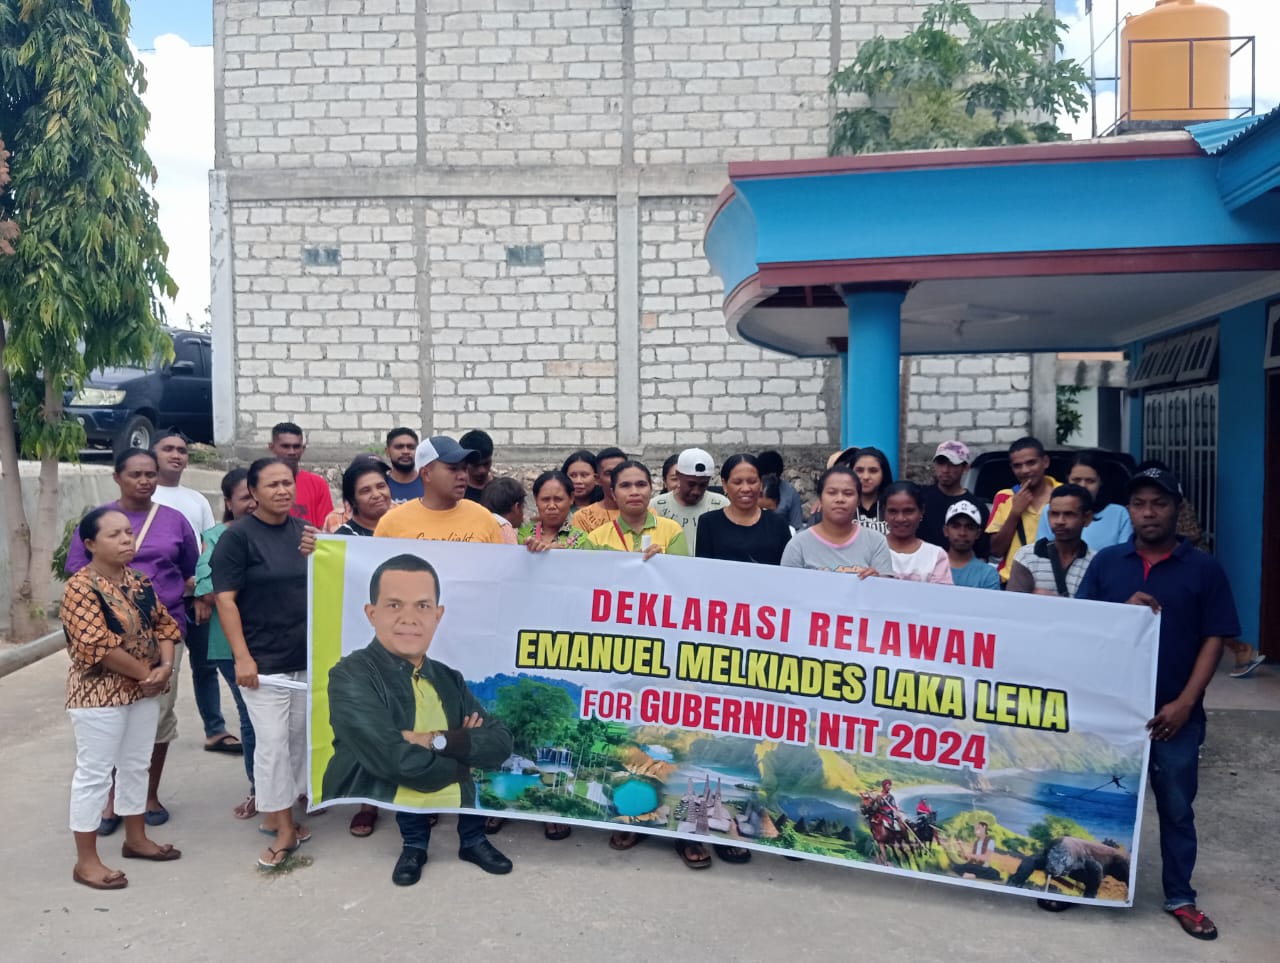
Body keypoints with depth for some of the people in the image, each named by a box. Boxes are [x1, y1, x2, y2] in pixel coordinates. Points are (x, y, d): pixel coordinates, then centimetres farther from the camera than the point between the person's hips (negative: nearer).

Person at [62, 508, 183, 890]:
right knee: (95, 773, 1)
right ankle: (86, 860, 12)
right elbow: (98, 645, -23)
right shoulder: (81, 587, -17)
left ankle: (136, 838, 33)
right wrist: (146, 672, -16)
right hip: (99, 693, -7)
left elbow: (164, 623, 7)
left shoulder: (139, 581, 6)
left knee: (136, 765, 17)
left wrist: (165, 666, -10)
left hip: (144, 691, 7)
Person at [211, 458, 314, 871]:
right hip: (264, 661, -5)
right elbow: (225, 598, -12)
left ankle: (276, 812, 28)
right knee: (272, 743, -2)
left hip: (307, 656, 6)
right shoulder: (238, 536, -9)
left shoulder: (305, 531, 7)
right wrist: (242, 657, -17)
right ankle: (285, 829, 10)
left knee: (299, 739, 12)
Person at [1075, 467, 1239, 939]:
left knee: (1177, 809, 9)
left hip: (1174, 714, -1)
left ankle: (1180, 898, 23)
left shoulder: (1203, 568, -2)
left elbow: (1213, 640, -4)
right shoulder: (1106, 561, 3)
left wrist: (1184, 703, -12)